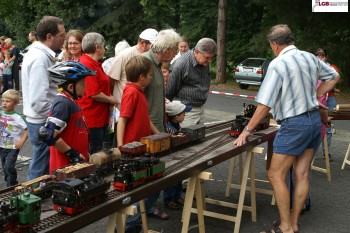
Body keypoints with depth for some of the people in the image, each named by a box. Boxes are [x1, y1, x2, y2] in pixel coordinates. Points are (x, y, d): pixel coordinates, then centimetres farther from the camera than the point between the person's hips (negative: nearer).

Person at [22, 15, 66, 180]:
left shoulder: (36, 53, 10)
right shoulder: (40, 59, -21)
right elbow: (39, 101, -27)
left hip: (39, 121, 10)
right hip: (43, 124, -10)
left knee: (40, 166, 20)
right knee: (40, 171, 2)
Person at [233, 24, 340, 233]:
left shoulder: (278, 64, -17)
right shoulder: (310, 57, 4)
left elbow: (265, 104, -19)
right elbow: (334, 77, 20)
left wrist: (248, 130, -11)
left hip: (294, 125, -7)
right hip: (315, 119, 8)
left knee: (276, 175, 3)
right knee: (302, 175, 12)